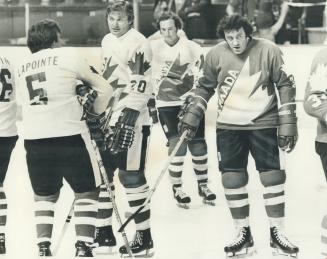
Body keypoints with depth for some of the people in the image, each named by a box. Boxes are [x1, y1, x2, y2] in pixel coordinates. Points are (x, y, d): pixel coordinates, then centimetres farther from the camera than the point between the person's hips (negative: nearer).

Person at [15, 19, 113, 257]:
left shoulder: (22, 66, 15)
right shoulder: (69, 56, 0)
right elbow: (105, 90, 2)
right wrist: (94, 113, 19)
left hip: (34, 139, 5)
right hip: (69, 136, -4)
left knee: (45, 195, 20)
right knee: (86, 192, 10)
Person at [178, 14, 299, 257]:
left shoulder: (268, 50, -12)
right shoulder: (216, 55, -6)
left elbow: (286, 85, -5)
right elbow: (205, 87, 10)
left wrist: (287, 123, -7)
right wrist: (192, 115, 4)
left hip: (264, 124, -2)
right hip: (229, 126, 2)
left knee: (273, 176, -1)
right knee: (232, 179, 0)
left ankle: (277, 234, 12)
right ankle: (244, 234, 13)